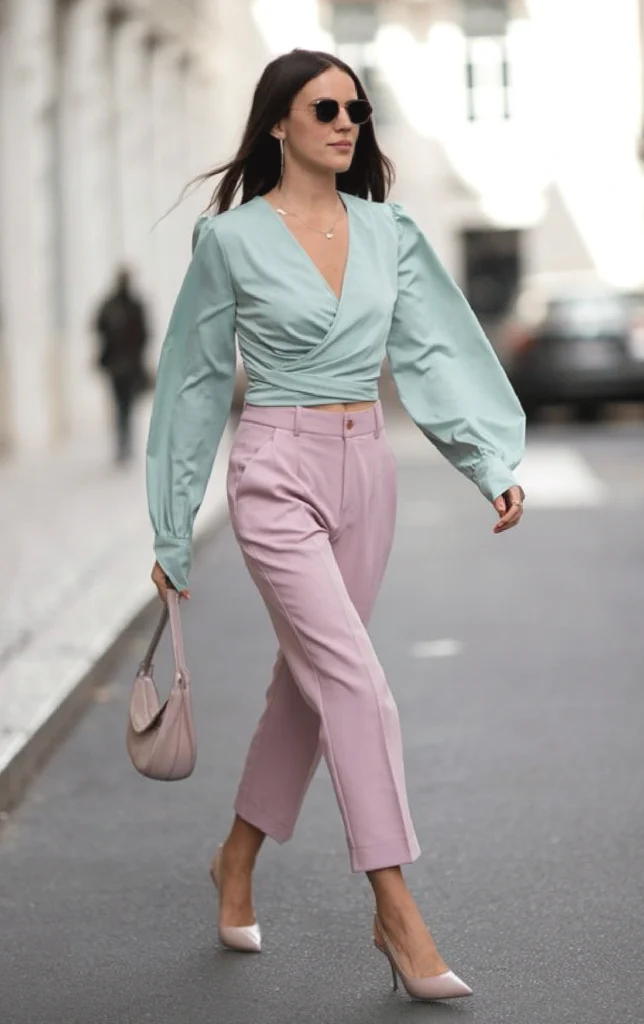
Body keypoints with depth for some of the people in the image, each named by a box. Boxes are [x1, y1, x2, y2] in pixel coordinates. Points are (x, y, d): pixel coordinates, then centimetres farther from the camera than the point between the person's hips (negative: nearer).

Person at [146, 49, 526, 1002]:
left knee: (310, 679, 13)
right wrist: (173, 535, 4)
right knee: (357, 683, -14)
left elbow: (433, 351, 2)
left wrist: (495, 462, -13)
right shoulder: (231, 237, -5)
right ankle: (397, 911, -11)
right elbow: (198, 384, 1)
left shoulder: (387, 231, 7)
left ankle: (237, 859, 33)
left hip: (365, 469, 5)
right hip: (279, 472, -5)